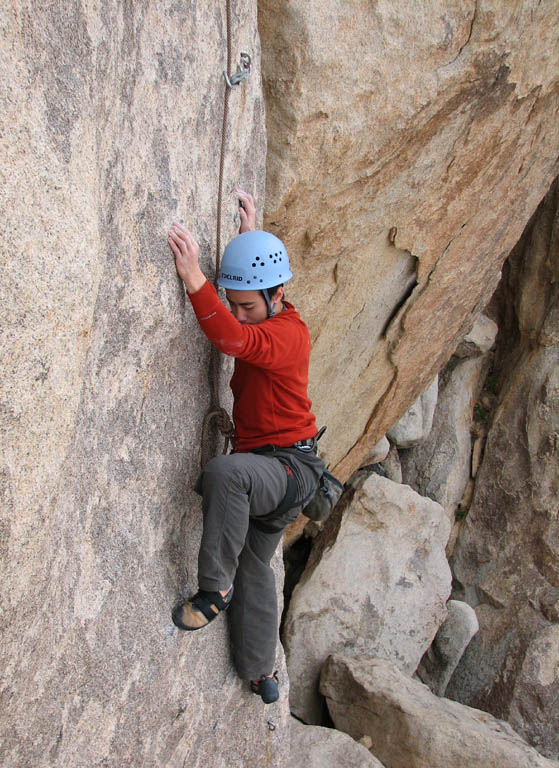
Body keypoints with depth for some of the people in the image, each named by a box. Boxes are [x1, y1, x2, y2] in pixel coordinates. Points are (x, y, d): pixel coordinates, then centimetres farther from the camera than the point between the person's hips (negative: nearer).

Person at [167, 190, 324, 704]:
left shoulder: (288, 334, -22)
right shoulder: (265, 319, 7)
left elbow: (233, 338, -42)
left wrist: (193, 278, -49)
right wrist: (250, 235, 28)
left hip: (291, 468, -10)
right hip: (263, 473, 10)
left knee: (224, 473, -41)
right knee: (254, 569, 18)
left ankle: (215, 590, -27)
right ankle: (262, 675, 33)